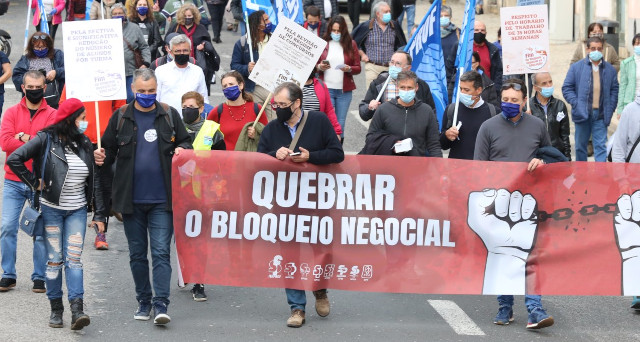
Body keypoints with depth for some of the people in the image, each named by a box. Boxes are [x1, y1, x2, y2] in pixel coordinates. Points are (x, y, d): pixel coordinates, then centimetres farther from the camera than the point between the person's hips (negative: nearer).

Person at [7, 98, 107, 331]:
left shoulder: (84, 144, 7)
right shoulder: (47, 140, -8)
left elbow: (94, 181, 11)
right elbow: (14, 159, -15)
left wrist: (99, 214, 8)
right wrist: (34, 182, -11)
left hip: (77, 210, 3)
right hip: (52, 209, -3)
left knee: (74, 259, -6)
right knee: (55, 259, 2)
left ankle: (77, 310, -15)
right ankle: (56, 309, 11)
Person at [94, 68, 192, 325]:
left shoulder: (169, 116, 5)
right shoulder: (121, 118, 5)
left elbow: (185, 141, 15)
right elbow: (109, 150, 10)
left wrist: (182, 150, -8)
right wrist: (102, 158, -13)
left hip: (161, 199, -1)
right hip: (131, 200, 2)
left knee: (161, 252, -9)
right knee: (137, 253, 10)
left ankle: (161, 305, -12)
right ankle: (143, 302, 22)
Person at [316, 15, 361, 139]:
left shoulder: (351, 44, 6)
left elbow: (358, 68, 6)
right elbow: (313, 66, 10)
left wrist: (349, 69, -15)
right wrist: (320, 67, -12)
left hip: (344, 91, 1)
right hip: (326, 88, -1)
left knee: (340, 123, 5)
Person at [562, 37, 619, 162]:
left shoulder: (610, 69, 7)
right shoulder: (576, 67, 3)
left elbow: (614, 90, 10)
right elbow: (567, 88, 2)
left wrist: (610, 109, -1)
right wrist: (576, 104, -10)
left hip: (600, 115, 0)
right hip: (583, 114, 0)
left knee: (601, 146, -4)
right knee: (580, 145, 9)